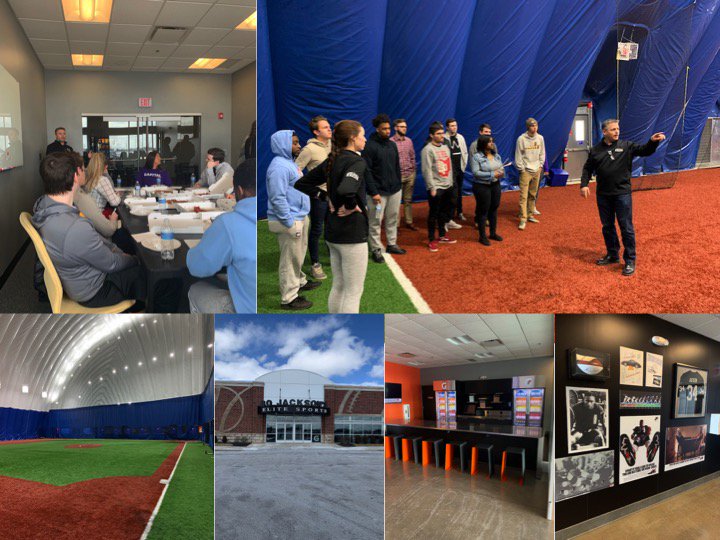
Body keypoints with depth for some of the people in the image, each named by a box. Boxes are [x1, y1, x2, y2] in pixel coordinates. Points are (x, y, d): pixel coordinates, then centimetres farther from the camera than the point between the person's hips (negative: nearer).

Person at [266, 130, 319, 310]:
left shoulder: (288, 162, 12)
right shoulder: (279, 167, -22)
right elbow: (277, 198, -26)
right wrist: (290, 222, -23)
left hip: (299, 216, 11)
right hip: (290, 220, -10)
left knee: (299, 253, 26)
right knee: (290, 258, -1)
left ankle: (299, 281, 45)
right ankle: (288, 298, 9)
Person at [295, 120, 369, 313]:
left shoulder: (331, 161, 8)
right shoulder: (357, 162, -16)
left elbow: (302, 184, 13)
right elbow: (346, 189, -37)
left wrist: (326, 198, 7)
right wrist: (352, 206, -18)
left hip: (333, 233, 8)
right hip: (352, 234, -8)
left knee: (338, 286, 19)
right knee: (354, 292, 2)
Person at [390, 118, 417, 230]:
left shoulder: (409, 140, 9)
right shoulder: (391, 142, -10)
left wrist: (413, 170, 11)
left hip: (410, 175, 6)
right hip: (397, 175, -6)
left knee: (408, 200, 13)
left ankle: (409, 222, 21)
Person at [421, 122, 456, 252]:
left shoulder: (445, 147, 11)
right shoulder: (428, 150, -13)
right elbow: (427, 170, -16)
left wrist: (450, 182, 14)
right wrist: (432, 188, -19)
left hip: (447, 186, 7)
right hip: (436, 188, -7)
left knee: (445, 212, 16)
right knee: (434, 214, 0)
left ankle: (442, 236, 30)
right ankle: (431, 240, 9)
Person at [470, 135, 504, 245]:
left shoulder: (496, 155, 6)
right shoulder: (476, 157, -14)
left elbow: (501, 167, 13)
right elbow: (476, 172, -21)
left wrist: (501, 172, -12)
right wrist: (492, 174, -23)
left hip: (495, 185, 7)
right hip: (482, 186, -6)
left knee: (494, 209, 15)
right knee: (483, 211, 2)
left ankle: (493, 233, 30)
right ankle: (482, 236, 12)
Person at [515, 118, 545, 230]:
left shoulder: (540, 138, 5)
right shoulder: (521, 139, -9)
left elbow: (542, 153, 12)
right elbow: (518, 156, -8)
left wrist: (540, 165, 5)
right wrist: (521, 169, -10)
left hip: (536, 170, 5)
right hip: (525, 171, -5)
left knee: (533, 195, 11)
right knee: (523, 196, -8)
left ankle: (530, 215, 22)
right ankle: (523, 219, -7)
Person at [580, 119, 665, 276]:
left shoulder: (626, 146, 0)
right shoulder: (595, 150, 6)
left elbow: (644, 151, -9)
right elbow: (587, 169, 11)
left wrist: (653, 142, -29)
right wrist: (584, 184, -3)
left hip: (622, 194, -3)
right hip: (603, 195, 3)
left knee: (626, 227, -3)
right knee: (607, 226, 14)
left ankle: (630, 261, 5)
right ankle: (612, 255, 30)